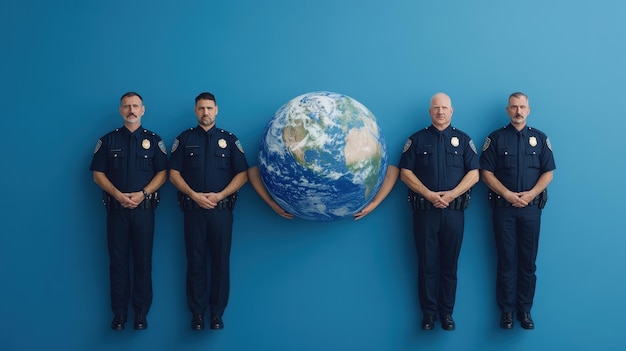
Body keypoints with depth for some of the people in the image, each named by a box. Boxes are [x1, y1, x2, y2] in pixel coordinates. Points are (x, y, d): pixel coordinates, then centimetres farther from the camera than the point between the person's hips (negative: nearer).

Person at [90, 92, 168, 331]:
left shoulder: (153, 140, 6)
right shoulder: (108, 140, 8)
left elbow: (162, 173, 1)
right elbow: (98, 174, 3)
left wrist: (142, 194, -13)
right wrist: (118, 194, -12)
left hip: (144, 208, -1)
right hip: (116, 208, 1)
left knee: (143, 260, 2)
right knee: (118, 260, 4)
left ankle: (141, 311, 10)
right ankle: (119, 312, 12)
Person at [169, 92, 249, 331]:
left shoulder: (230, 140, 7)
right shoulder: (184, 139, 8)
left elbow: (242, 174, 1)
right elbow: (174, 173, 3)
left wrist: (219, 195, -11)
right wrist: (194, 195, -11)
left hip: (221, 209, 0)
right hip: (193, 209, 0)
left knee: (221, 262, 2)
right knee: (196, 261, 4)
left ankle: (217, 312, 12)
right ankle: (197, 312, 13)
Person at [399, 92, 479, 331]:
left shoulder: (463, 140, 8)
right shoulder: (417, 139, 6)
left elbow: (474, 173, 2)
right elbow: (405, 173, -1)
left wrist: (451, 194, -13)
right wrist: (430, 194, -12)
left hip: (454, 211, 1)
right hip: (424, 211, 0)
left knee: (449, 265, 6)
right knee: (427, 264, 4)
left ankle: (447, 312, 15)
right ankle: (428, 312, 13)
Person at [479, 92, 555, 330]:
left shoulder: (540, 138, 7)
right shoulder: (496, 138, 3)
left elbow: (548, 172, 3)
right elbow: (486, 173, -3)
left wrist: (531, 194, -13)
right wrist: (508, 194, -14)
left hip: (531, 208, 1)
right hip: (503, 207, -1)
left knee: (528, 261, 5)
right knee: (506, 261, 2)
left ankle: (525, 310, 13)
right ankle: (506, 310, 10)